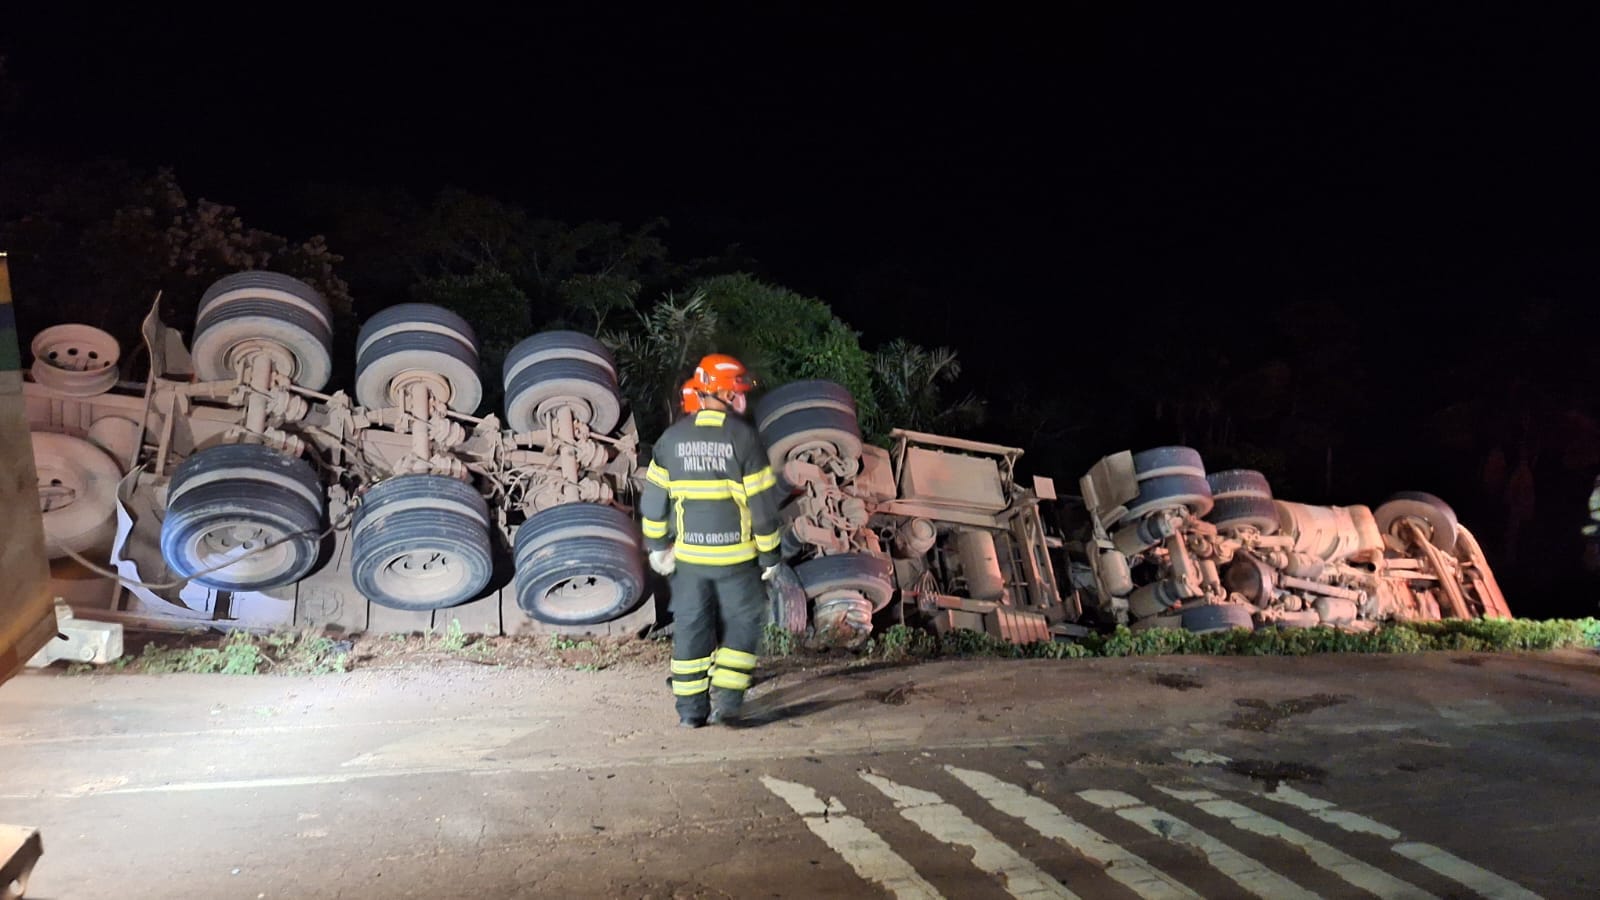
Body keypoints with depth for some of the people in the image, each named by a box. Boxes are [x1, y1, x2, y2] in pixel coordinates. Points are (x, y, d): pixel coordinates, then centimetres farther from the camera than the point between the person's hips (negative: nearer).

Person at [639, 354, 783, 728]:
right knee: (740, 624, 12)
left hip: (688, 554, 3)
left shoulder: (671, 438, 1)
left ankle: (691, 708, 16)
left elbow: (653, 497, 3)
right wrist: (769, 554, -1)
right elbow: (762, 502, -9)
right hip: (735, 555, -3)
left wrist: (657, 546, 12)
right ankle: (727, 700, 7)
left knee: (690, 627, 12)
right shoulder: (743, 437, -10)